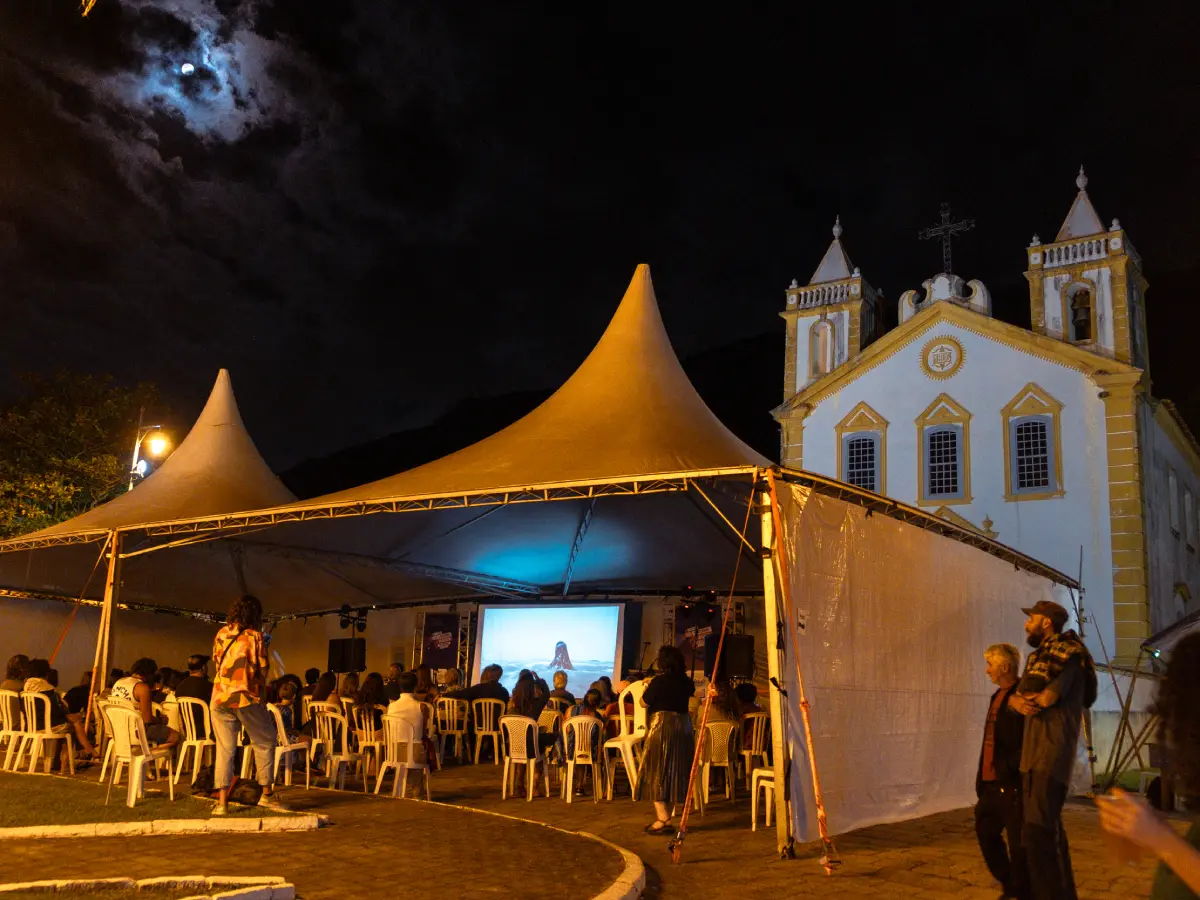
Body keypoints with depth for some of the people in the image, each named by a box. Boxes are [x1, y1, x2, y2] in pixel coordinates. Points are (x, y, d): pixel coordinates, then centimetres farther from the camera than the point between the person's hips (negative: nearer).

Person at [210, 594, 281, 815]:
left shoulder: (221, 634, 7)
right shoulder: (254, 636, -5)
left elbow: (217, 661, 15)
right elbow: (262, 669, -4)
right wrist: (261, 693, 10)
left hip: (220, 697, 4)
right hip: (246, 697, -4)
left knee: (224, 749, 6)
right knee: (264, 743, 14)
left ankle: (222, 802, 1)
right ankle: (267, 793, 17)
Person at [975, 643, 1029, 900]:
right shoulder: (998, 696, 15)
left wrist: (1010, 766, -22)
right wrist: (981, 780, 14)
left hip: (1012, 783, -10)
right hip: (992, 782, 10)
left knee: (1018, 842, 0)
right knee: (985, 831, 17)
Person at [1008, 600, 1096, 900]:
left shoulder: (1067, 652, -8)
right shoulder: (1040, 656, 19)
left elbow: (1047, 697, -18)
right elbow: (1016, 695, 14)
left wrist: (1028, 694, 1)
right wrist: (1018, 701, -8)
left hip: (1052, 750, -9)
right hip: (1034, 751, 9)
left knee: (1038, 831, -13)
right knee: (1047, 829, 14)